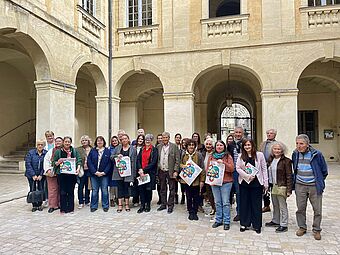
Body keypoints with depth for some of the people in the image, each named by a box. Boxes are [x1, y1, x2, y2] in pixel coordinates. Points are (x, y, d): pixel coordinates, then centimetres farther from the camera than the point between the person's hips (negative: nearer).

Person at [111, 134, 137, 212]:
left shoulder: (133, 149, 1)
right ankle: (120, 205, 11)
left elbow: (134, 161, -2)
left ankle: (127, 204, 19)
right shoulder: (118, 148, 8)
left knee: (126, 187, 6)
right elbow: (111, 157, 8)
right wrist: (117, 156, -14)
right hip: (119, 171, 2)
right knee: (120, 187, 5)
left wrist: (133, 173, -7)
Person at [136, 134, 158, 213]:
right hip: (141, 172, 4)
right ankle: (142, 205, 11)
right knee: (141, 188, 1)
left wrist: (144, 170, -14)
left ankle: (148, 205, 18)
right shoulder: (142, 149, 12)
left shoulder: (154, 150, -2)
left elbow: (153, 162, -10)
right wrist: (140, 169, -12)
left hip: (150, 172, -4)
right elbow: (138, 160, 5)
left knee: (148, 189, 3)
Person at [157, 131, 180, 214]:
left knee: (171, 189, 4)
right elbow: (156, 159, 9)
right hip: (161, 171, 3)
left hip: (170, 171, -3)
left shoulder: (174, 146, -4)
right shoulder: (158, 147, 6)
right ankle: (163, 204, 26)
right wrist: (157, 170, 3)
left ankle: (170, 205, 16)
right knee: (162, 189, 13)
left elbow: (177, 160, -6)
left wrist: (176, 171, -12)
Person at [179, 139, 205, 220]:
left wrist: (202, 180, -9)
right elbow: (180, 163, 16)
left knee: (196, 197, 7)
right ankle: (190, 212, 23)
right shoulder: (183, 155, 3)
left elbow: (202, 168, -5)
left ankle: (195, 212, 22)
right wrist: (183, 166, -9)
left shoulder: (199, 155, -5)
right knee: (188, 196, 10)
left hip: (196, 179, -2)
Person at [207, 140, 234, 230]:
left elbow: (232, 168, -6)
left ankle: (226, 222, 9)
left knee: (225, 202, -1)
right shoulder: (211, 156, 11)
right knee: (217, 202, 9)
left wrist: (223, 163, -18)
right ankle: (218, 220, 21)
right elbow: (207, 168, 12)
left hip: (226, 182, -3)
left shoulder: (228, 156, 2)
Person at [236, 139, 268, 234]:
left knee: (257, 204, 5)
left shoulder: (259, 155, -2)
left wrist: (266, 183, -2)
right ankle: (244, 224, 21)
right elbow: (238, 168, -2)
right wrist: (247, 176, -14)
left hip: (257, 183, -1)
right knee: (244, 203, 9)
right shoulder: (241, 156, 2)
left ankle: (257, 225, 18)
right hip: (244, 182, 2)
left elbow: (264, 169, 0)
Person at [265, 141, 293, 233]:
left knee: (282, 206, 1)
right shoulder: (271, 160, 9)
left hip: (282, 187, -7)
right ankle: (275, 221, 33)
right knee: (275, 205, 18)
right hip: (273, 186, 7)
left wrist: (289, 190, -15)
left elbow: (289, 176, -12)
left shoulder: (286, 161, -12)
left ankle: (284, 225, 12)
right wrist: (268, 184, 13)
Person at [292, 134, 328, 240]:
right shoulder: (295, 154, 1)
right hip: (300, 186, 3)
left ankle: (316, 230, 23)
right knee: (300, 208, 9)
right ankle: (302, 227, 26)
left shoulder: (317, 154, -11)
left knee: (317, 209, 6)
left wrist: (319, 182, 6)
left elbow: (324, 171, 2)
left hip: (314, 187, -3)